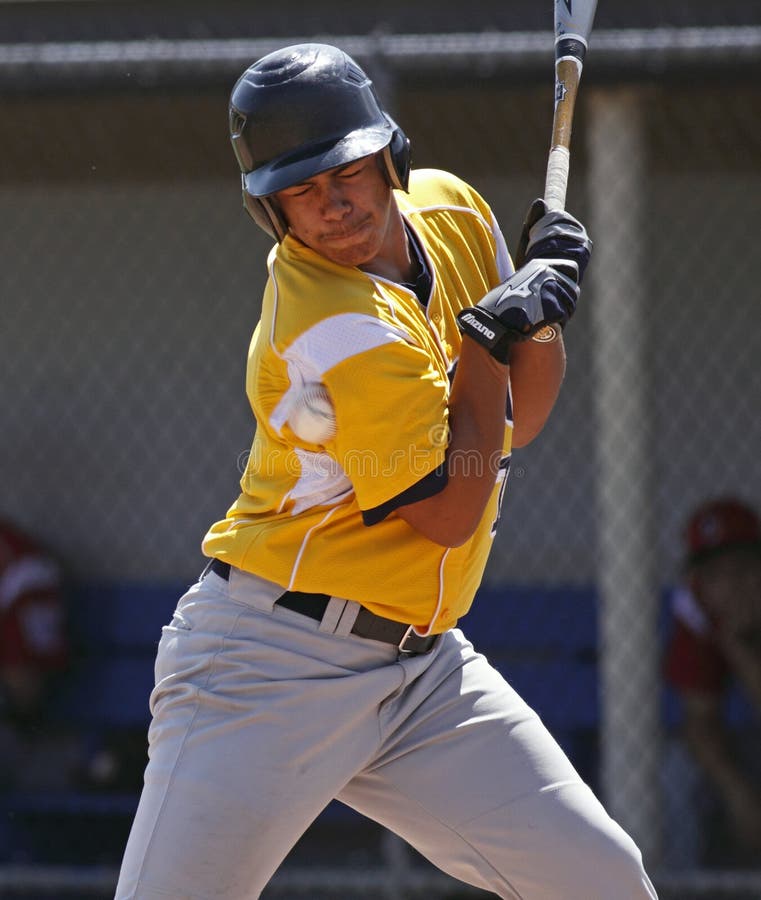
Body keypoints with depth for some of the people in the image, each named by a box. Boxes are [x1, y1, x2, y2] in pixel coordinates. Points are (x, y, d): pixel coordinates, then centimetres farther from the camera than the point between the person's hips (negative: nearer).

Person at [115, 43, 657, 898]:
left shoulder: (449, 210, 3)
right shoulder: (339, 333, -23)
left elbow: (518, 421, 14)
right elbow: (450, 514, -17)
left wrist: (542, 307, -4)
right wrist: (488, 338, -12)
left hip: (421, 665, 8)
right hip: (272, 667, -7)